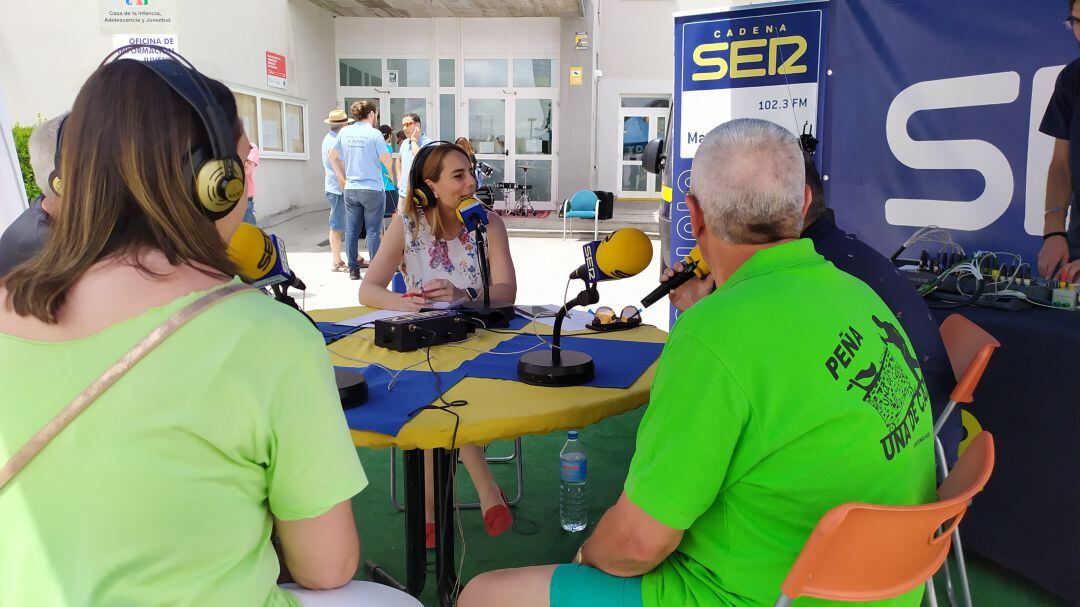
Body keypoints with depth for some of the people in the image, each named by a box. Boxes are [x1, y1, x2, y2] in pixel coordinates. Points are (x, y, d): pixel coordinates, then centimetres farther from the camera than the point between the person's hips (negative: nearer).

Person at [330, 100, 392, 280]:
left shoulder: (345, 132, 6)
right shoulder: (374, 134, -10)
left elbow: (333, 156, 13)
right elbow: (387, 161, -10)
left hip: (350, 189, 5)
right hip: (372, 189, -5)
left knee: (351, 230, 9)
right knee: (373, 231, 2)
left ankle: (353, 270, 15)